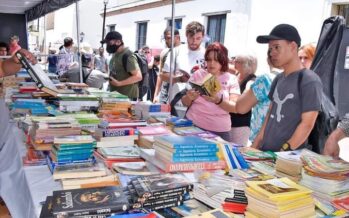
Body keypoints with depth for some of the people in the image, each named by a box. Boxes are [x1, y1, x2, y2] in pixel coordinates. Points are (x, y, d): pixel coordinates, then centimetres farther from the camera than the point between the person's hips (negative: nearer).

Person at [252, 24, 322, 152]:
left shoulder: (309, 81, -12)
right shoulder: (278, 79, 9)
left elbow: (307, 124, -15)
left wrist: (284, 152, -18)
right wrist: (255, 144, 8)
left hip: (289, 156, -6)